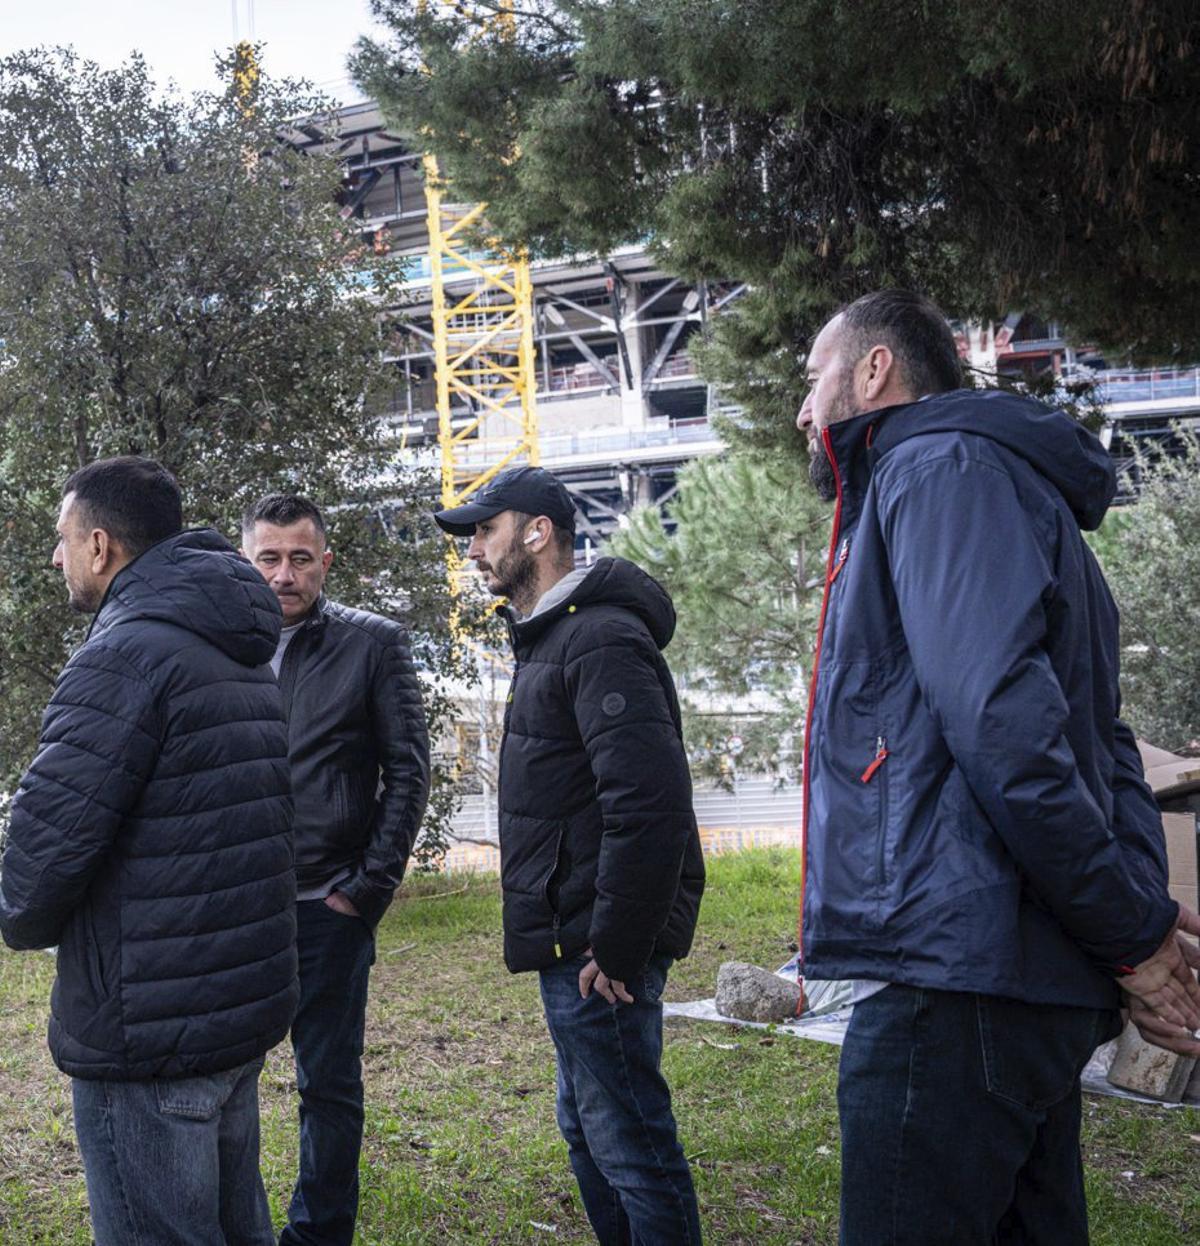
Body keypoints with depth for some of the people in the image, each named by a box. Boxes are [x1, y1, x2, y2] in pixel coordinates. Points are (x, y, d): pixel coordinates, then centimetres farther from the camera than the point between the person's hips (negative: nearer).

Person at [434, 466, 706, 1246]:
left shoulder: (601, 640, -17)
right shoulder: (546, 639, 16)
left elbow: (649, 805, -26)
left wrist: (616, 950, -22)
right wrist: (585, 943, 15)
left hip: (598, 949, -11)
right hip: (571, 940, 11)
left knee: (631, 1144, -1)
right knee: (589, 1128, 21)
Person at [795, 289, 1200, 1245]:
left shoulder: (940, 468, -7)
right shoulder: (1013, 483, 24)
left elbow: (1003, 719, -20)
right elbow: (1099, 742, 20)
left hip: (955, 969, -10)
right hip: (1027, 978, 10)